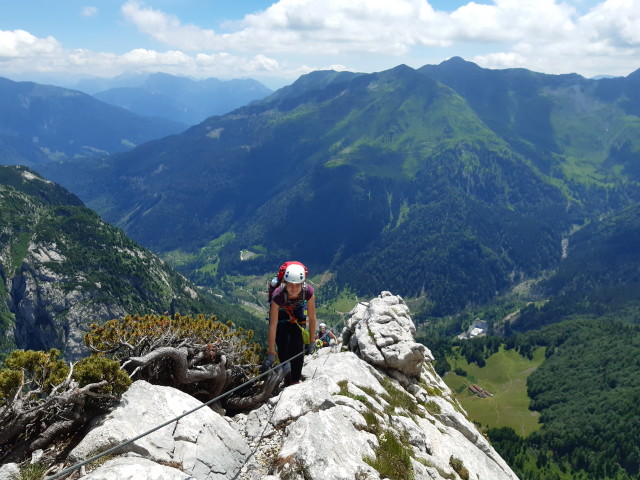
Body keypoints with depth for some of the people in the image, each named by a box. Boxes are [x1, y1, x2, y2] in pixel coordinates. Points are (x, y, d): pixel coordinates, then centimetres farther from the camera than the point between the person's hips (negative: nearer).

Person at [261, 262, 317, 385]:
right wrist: (271, 354, -36)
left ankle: (295, 380, 5)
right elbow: (273, 326, -38)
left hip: (298, 312, 1)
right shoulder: (278, 295, -41)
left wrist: (311, 342, -16)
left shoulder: (308, 292, -36)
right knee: (283, 346, -10)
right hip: (280, 314, -1)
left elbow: (312, 318, -22)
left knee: (298, 346, -11)